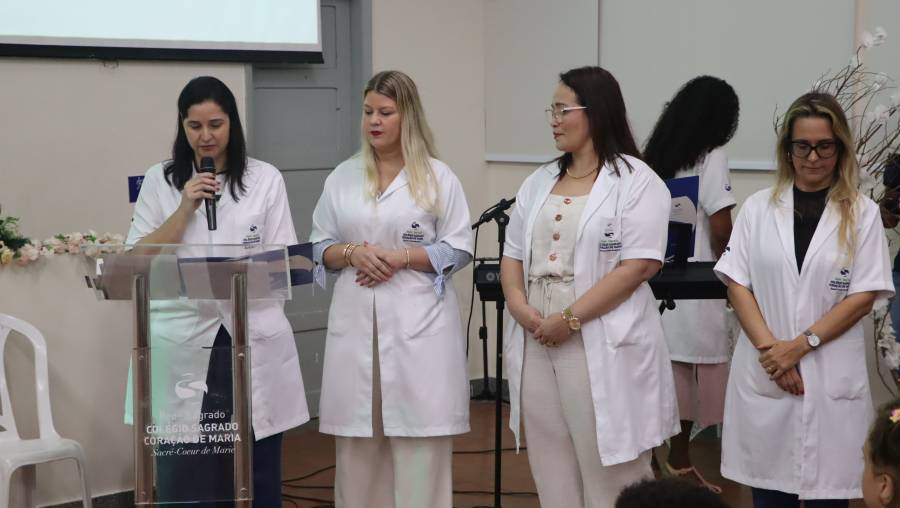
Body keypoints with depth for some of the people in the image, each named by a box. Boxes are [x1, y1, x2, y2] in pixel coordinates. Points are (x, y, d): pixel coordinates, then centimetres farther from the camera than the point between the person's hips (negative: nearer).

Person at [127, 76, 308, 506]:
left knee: (256, 468, 4)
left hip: (252, 338, 0)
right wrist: (185, 208, -9)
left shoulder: (265, 178, 4)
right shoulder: (159, 180, 7)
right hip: (184, 339, 0)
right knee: (183, 473, -3)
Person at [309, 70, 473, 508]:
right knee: (357, 444, 5)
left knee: (420, 444, -4)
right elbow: (319, 248, 11)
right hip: (357, 321, 3)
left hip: (418, 322, -3)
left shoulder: (438, 177, 1)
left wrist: (401, 256, -13)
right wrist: (353, 253, -9)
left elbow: (459, 249, -1)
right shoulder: (343, 177, 10)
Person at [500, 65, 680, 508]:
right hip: (536, 345, 7)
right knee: (551, 470, 11)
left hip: (602, 347, -6)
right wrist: (519, 306, -7)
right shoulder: (539, 182, 16)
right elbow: (513, 255, 14)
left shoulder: (636, 182, -6)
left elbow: (639, 266, -14)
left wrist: (571, 319, -17)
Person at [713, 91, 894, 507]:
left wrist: (801, 344, -11)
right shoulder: (757, 208, 6)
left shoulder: (862, 214, 1)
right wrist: (770, 348, -10)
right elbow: (737, 284, 2)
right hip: (764, 372, 2)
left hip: (832, 376, -1)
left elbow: (864, 296, -3)